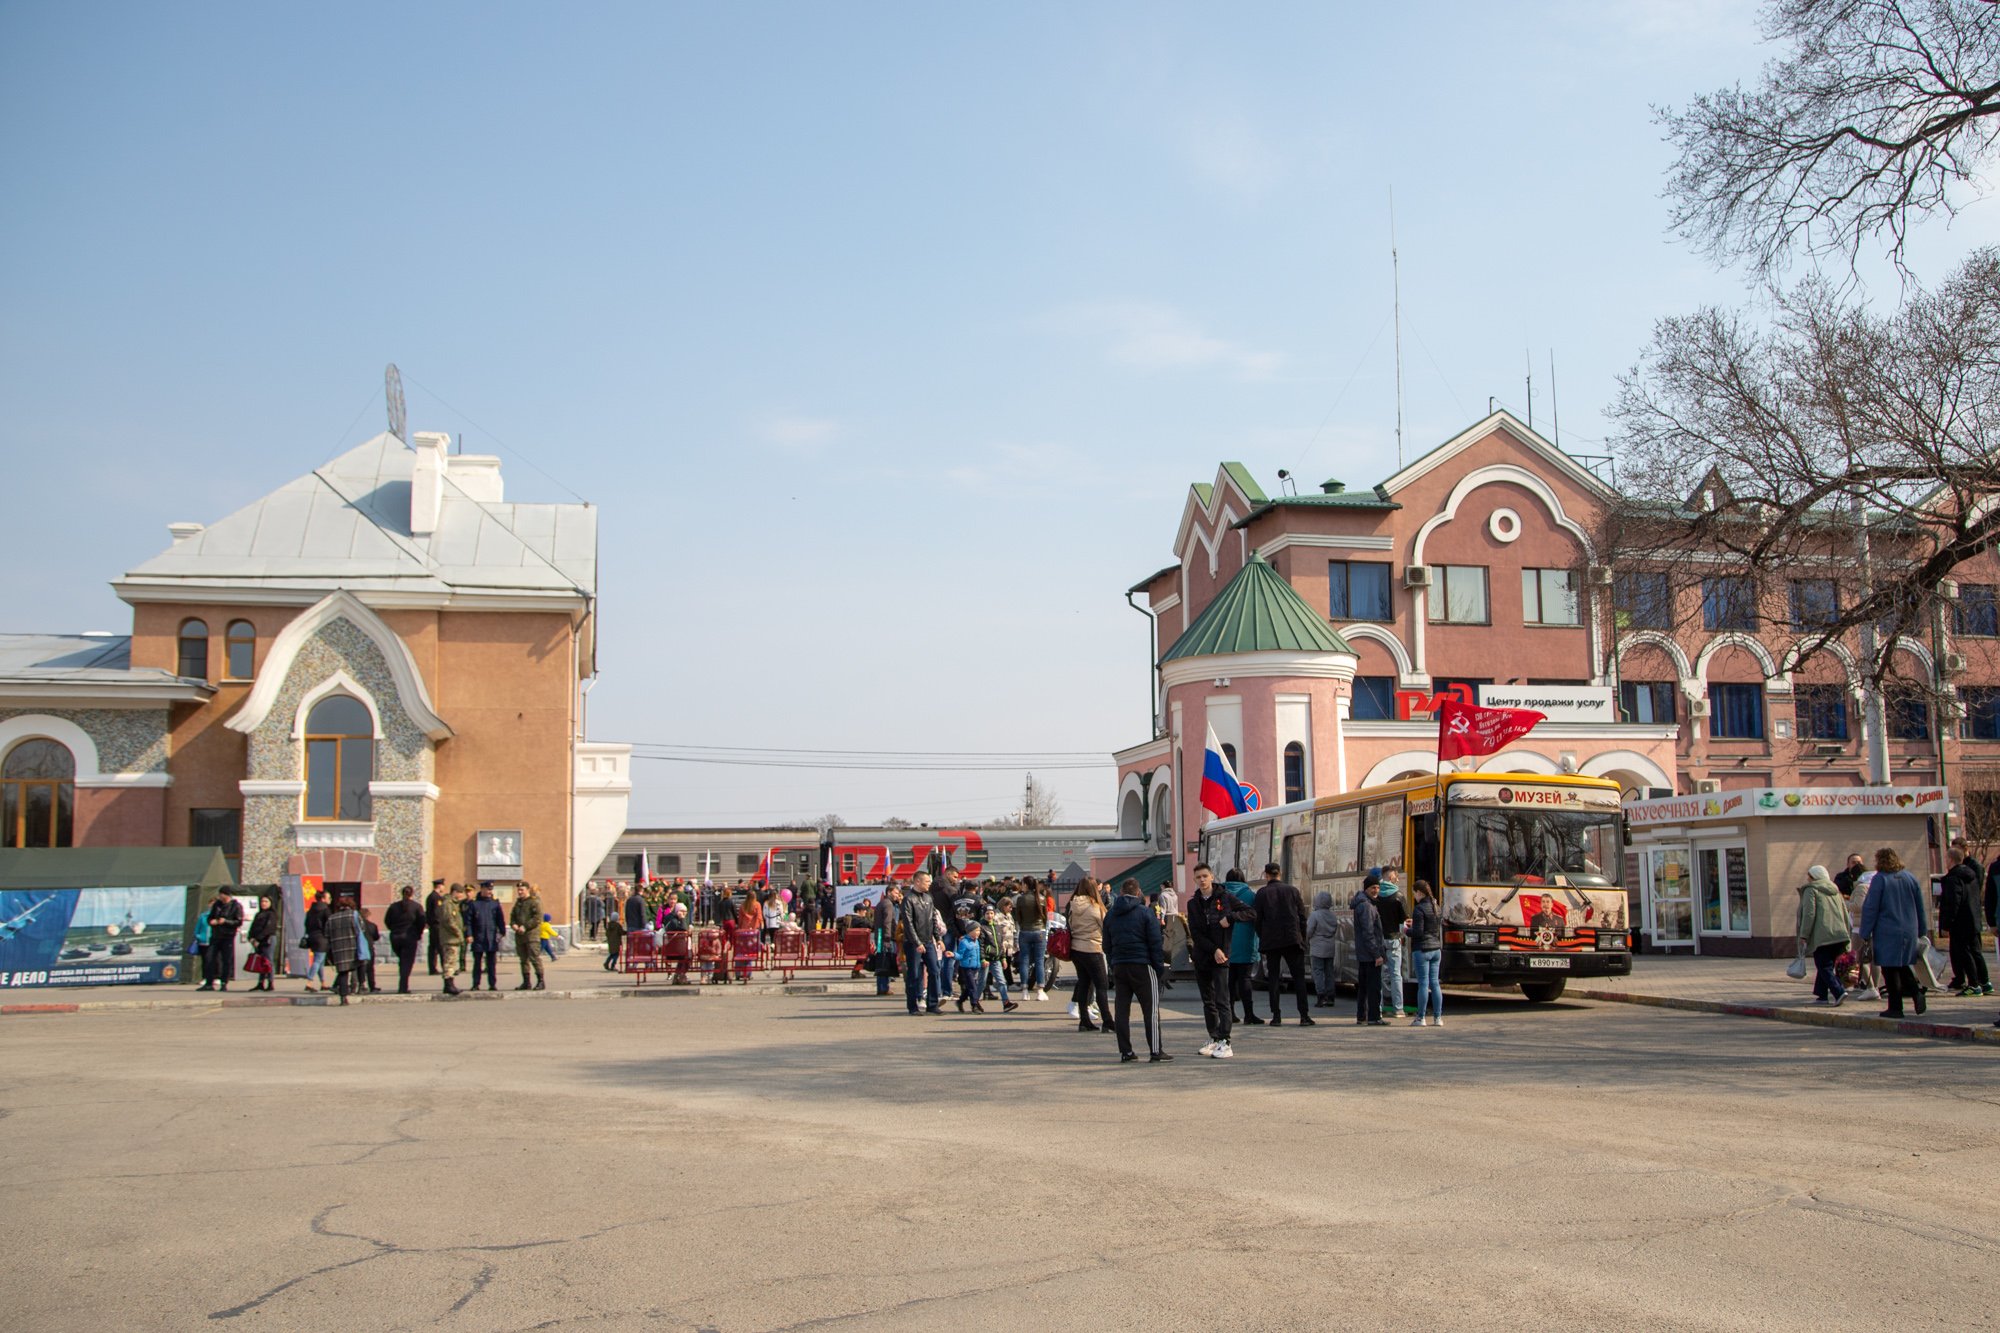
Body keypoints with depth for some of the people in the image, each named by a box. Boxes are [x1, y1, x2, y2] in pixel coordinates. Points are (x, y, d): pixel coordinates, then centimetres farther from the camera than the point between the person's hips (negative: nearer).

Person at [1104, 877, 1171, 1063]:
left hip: (1118, 966, 5)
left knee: (1122, 1009, 7)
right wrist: (1160, 966, -1)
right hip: (1142, 965, -5)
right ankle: (1156, 1051, -5)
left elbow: (1107, 944, 14)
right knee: (1150, 1008, -1)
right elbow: (1156, 942, -7)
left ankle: (1125, 1051, 8)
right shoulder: (1145, 912, -5)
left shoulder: (1110, 914, 9)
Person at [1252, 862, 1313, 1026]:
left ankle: (1276, 1016, 1)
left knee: (1273, 978, 6)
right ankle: (1304, 1016, -4)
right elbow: (1302, 917, 4)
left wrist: (1262, 939, 10)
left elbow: (1257, 920, -1)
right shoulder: (1292, 891, 4)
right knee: (1299, 977, 3)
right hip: (1292, 940, 0)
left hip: (1271, 941, 0)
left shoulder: (1262, 893, 0)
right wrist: (1302, 939, 11)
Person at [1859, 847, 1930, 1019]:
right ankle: (1916, 992, -2)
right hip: (1909, 932, 6)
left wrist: (1866, 934, -6)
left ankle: (1895, 1007, 2)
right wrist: (1921, 931, 22)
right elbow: (1920, 907, 13)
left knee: (1890, 969, 0)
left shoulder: (1879, 879, -10)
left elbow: (1870, 908, -11)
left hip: (1887, 933, -6)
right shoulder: (1910, 878, 7)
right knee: (1902, 966, 19)